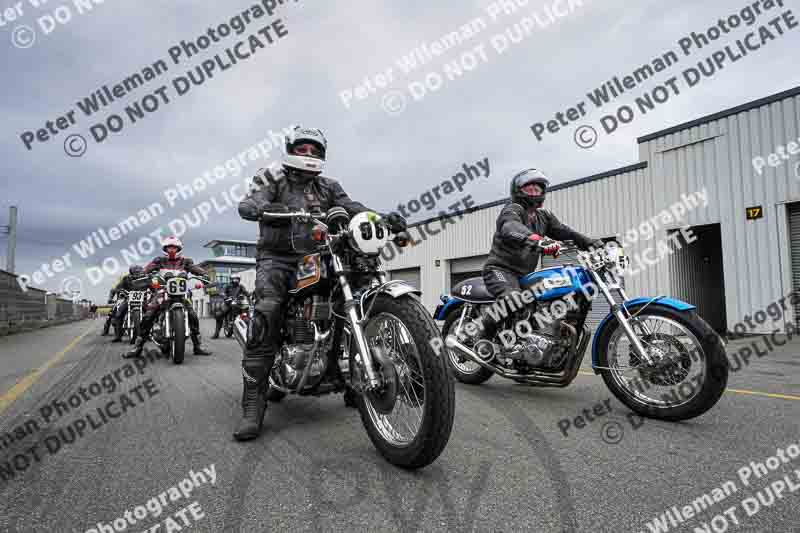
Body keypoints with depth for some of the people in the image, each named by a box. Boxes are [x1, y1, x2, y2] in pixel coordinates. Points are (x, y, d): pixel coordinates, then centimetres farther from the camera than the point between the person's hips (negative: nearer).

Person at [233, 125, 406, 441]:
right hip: (277, 258, -4)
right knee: (266, 313, -27)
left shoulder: (327, 187, 18)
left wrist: (383, 218, -19)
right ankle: (253, 407, -28)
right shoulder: (273, 181, 8)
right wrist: (266, 208, -36)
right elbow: (246, 205, -11)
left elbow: (352, 208, 2)